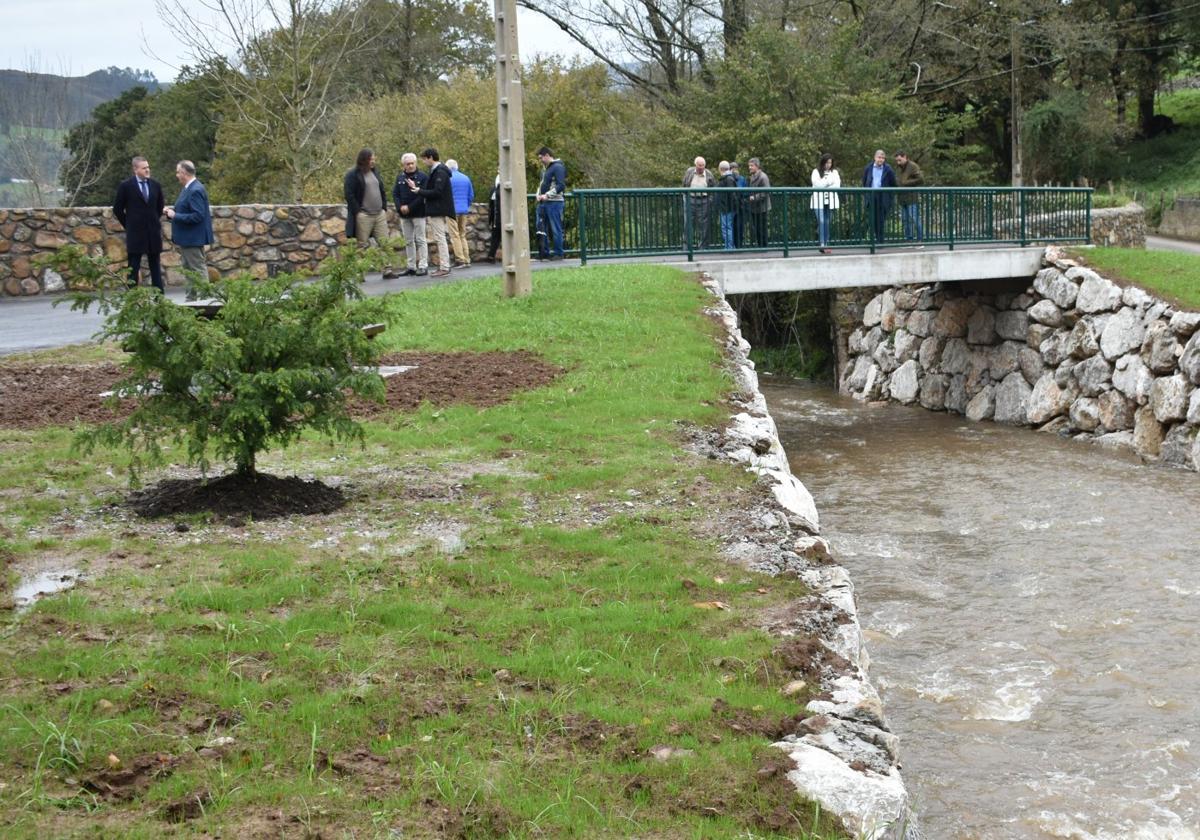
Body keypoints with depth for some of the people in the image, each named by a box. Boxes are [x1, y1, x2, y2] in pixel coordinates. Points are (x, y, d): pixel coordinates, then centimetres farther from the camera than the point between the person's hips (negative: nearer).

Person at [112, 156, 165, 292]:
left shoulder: (155, 185, 6)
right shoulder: (126, 186, -5)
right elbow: (117, 209, 1)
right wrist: (128, 225, 2)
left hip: (154, 232, 4)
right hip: (135, 233, -4)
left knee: (156, 266, 8)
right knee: (133, 268, 1)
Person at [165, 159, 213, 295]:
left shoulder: (196, 190, -19)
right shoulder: (188, 188, 11)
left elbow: (197, 216, -25)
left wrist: (175, 215, -19)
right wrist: (173, 212, 3)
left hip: (193, 238, -10)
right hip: (186, 238, 10)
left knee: (198, 270, -4)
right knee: (189, 269, 15)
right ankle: (191, 298, 21)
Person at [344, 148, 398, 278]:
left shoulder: (375, 173, 15)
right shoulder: (352, 175, -6)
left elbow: (382, 192, 21)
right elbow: (349, 195, -11)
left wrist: (384, 208, 11)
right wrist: (357, 211, -15)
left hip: (379, 214, 6)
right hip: (363, 216, -6)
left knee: (384, 242, 2)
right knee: (362, 245, -2)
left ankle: (387, 270, 5)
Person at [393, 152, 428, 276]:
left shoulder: (423, 177, -6)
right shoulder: (400, 177, 10)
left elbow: (423, 196, -13)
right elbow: (395, 194, 6)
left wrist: (410, 207, -17)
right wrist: (400, 207, -11)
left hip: (418, 213, -5)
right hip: (404, 215, 5)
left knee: (420, 240, -4)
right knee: (408, 241, 9)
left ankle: (423, 266, -2)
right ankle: (411, 266, 14)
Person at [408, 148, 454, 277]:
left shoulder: (440, 172, -15)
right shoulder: (435, 171, 16)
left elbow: (437, 192, -21)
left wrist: (420, 191, -13)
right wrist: (417, 188, 11)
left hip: (439, 211, -10)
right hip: (435, 211, 10)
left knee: (440, 238, -8)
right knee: (439, 239, 12)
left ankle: (444, 268, -6)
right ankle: (443, 266, 17)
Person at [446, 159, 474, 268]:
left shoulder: (448, 178, -7)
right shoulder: (466, 178, 11)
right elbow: (471, 195, 15)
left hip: (452, 210, -6)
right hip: (464, 210, 6)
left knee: (455, 235, -4)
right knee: (463, 235, 12)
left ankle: (460, 260, -8)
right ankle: (466, 259, 8)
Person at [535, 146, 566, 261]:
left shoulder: (558, 167, -9)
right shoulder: (545, 168, 19)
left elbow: (561, 186, -16)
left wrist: (547, 195, -19)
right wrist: (539, 194, 8)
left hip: (554, 202, -9)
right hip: (543, 203, 9)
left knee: (555, 229, -4)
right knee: (542, 229, 9)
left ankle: (558, 253, 2)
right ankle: (544, 252, 15)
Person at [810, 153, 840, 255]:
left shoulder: (834, 172, 14)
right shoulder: (816, 172, 5)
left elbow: (837, 185, 1)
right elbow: (817, 184, -10)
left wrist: (824, 184, -9)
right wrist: (830, 181, -6)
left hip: (830, 201, 3)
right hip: (819, 201, -3)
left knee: (827, 223, 2)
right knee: (821, 222, -14)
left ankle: (825, 244, 6)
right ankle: (821, 244, -17)